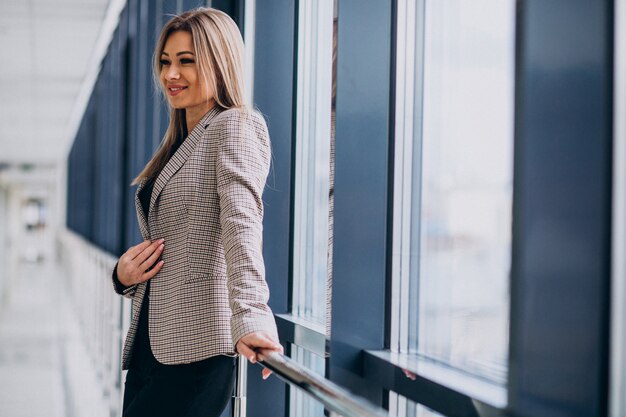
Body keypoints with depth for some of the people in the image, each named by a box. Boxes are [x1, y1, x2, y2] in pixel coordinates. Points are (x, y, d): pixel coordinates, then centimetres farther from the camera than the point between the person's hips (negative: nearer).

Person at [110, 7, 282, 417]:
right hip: (149, 341, 9)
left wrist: (250, 317, -35)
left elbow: (242, 223, -22)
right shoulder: (178, 144, 20)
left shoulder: (236, 126, -5)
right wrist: (125, 274, 5)